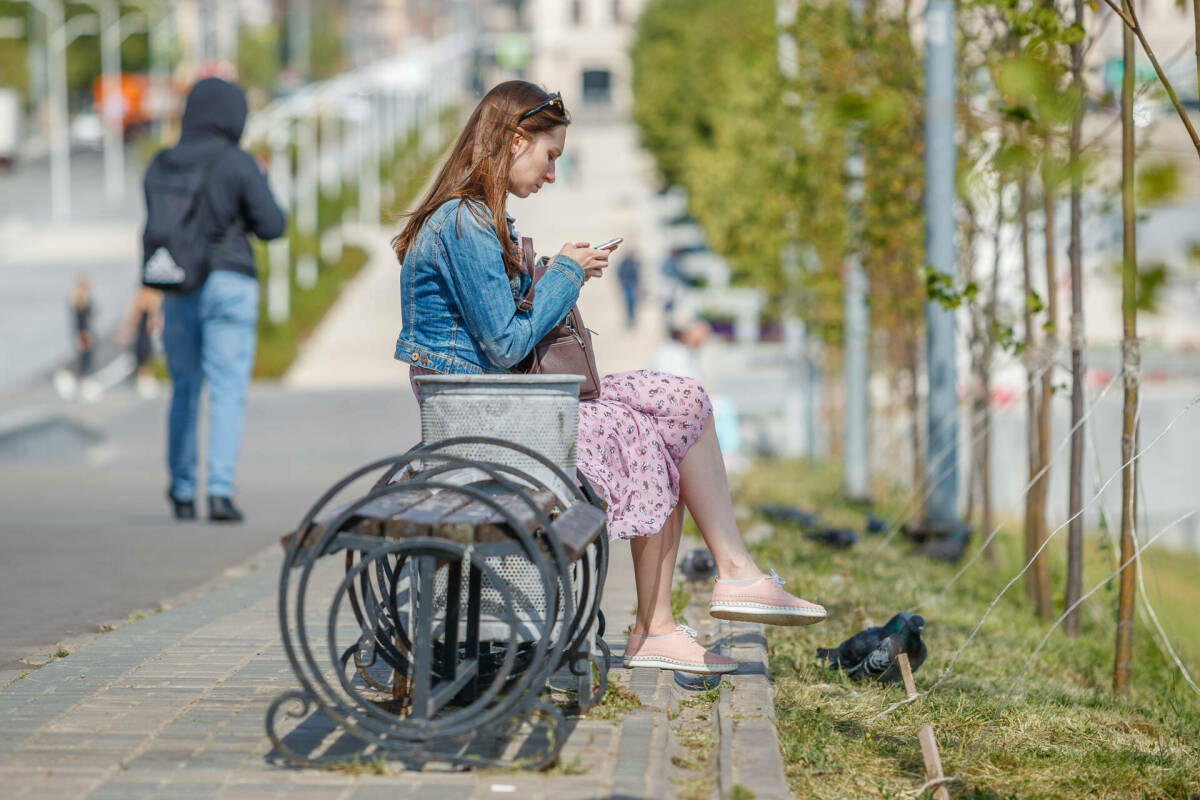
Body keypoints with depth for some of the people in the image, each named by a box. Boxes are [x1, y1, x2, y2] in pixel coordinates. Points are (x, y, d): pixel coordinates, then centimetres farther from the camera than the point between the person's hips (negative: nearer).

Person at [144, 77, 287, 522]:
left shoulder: (160, 167, 5)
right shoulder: (238, 164, -9)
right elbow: (271, 226, -7)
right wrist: (259, 188, 11)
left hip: (178, 291, 4)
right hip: (230, 285, -4)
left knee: (184, 390, 17)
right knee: (227, 393, -4)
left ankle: (182, 494, 23)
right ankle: (220, 492, -15)